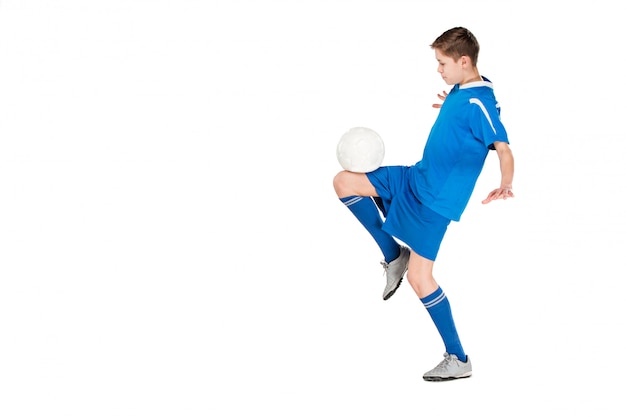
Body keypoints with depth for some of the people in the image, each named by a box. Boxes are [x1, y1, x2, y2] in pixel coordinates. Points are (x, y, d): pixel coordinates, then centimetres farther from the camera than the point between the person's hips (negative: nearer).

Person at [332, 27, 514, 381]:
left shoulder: (480, 102, -22)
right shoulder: (459, 91, 4)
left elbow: (504, 149, -30)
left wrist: (506, 186, -47)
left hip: (436, 200, -9)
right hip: (415, 178, 9)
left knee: (419, 276, -8)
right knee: (344, 182, 6)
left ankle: (458, 360, 4)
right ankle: (394, 255, 16)